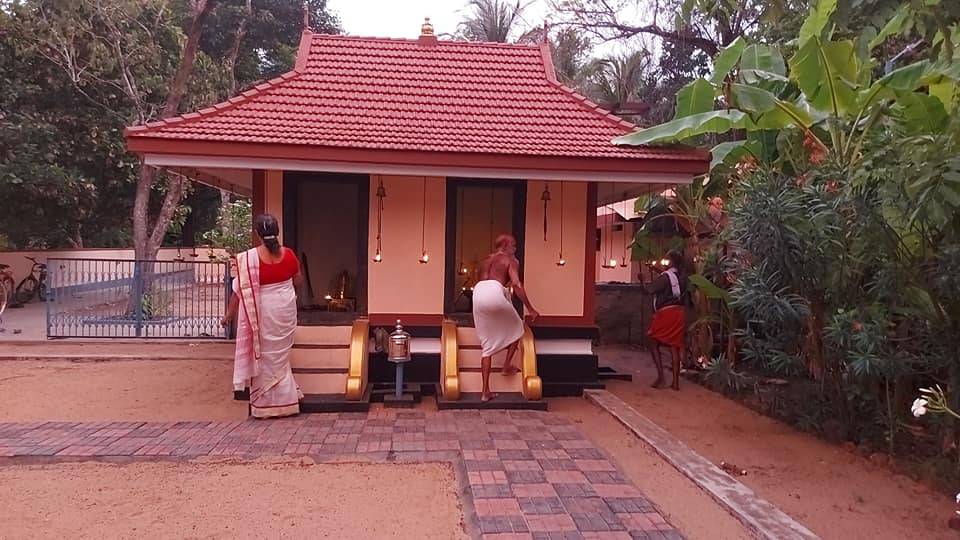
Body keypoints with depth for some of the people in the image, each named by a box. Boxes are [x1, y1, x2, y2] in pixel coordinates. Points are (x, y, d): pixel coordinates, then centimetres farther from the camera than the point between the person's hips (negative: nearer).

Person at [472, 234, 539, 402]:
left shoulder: (486, 260, 31)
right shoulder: (511, 260, 12)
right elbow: (516, 284, -3)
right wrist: (530, 309, -3)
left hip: (478, 293, 6)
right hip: (495, 293, -6)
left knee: (487, 345, 12)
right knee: (516, 328, 23)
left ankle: (485, 391, 9)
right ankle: (507, 366, 21)